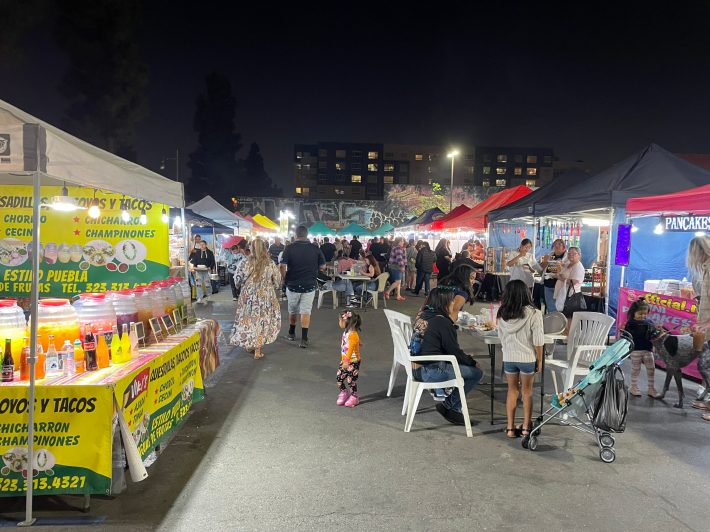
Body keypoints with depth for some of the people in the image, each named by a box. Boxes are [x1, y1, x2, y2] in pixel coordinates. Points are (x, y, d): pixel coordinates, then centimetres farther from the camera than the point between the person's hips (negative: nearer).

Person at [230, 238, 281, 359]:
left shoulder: (244, 264, -9)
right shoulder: (271, 264, -9)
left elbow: (237, 281, 0)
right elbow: (277, 283, -2)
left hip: (248, 297, 1)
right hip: (266, 298, -1)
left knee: (248, 321, 18)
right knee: (262, 322, 9)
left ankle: (249, 345, 29)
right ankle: (257, 350, 13)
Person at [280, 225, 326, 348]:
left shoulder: (289, 248, -8)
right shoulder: (315, 249, -4)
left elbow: (282, 266, -15)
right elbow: (323, 266, 1)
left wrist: (285, 279, 0)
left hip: (292, 284, 0)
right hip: (309, 285, 0)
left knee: (292, 310, 19)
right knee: (306, 312, 2)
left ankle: (291, 333, 35)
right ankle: (304, 339, -5)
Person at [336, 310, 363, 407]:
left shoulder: (353, 334, -23)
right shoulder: (345, 332, 5)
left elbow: (351, 348, -30)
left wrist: (346, 361, -34)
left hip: (353, 362, -8)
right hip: (344, 360, 8)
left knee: (351, 379, 1)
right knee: (339, 376, 8)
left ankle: (354, 397, 20)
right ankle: (343, 392, 29)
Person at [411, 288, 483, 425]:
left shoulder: (421, 315, 10)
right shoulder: (442, 322, -15)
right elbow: (454, 352, -8)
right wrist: (472, 362, 7)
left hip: (416, 368, 9)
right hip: (430, 372, -9)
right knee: (476, 373, -2)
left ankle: (454, 408, 20)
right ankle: (448, 406, 5)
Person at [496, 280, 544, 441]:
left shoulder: (502, 315, -5)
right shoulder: (534, 314, -16)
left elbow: (501, 338, 4)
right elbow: (538, 341, -12)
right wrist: (539, 360, -1)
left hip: (508, 358, 3)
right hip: (527, 358, -2)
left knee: (512, 391, 15)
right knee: (527, 391, 13)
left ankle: (510, 428, 17)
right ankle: (526, 427, 21)